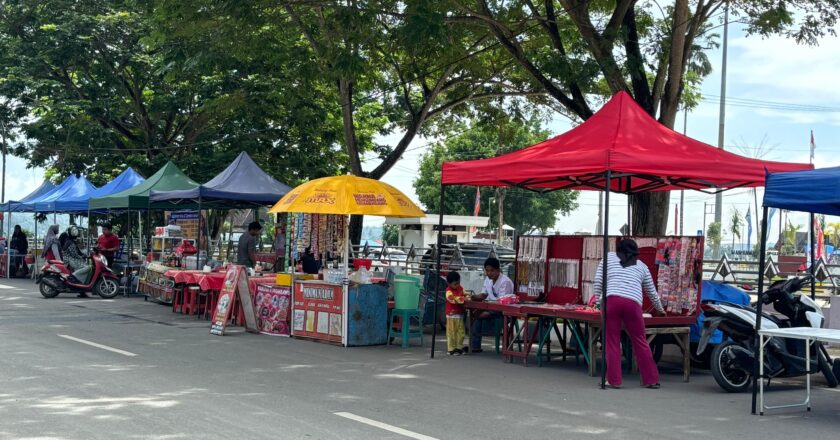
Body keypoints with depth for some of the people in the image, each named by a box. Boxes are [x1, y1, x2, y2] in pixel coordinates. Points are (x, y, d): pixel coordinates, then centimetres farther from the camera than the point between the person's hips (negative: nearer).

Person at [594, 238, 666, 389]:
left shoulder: (609, 257, 22)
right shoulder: (641, 266, 26)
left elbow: (597, 282, 13)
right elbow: (652, 292, 35)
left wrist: (598, 301, 24)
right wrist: (660, 309, 50)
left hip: (611, 300, -1)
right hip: (633, 303, 1)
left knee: (612, 342, 6)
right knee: (640, 342, 10)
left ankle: (614, 380, 6)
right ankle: (651, 380, 16)